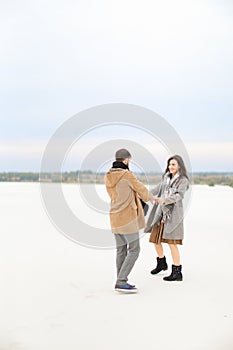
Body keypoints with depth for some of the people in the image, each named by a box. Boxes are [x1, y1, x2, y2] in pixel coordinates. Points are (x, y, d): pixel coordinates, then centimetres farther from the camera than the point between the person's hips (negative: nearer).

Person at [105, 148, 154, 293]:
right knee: (134, 250, -2)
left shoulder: (108, 177, 5)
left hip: (115, 218, 8)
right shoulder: (128, 175, -15)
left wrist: (134, 195, 31)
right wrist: (152, 198, 20)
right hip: (128, 217, -7)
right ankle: (121, 282, -8)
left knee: (121, 250, 14)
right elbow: (142, 190, -2)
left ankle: (121, 282, 18)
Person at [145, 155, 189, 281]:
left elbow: (179, 195, -19)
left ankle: (177, 272, -3)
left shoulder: (183, 180, -6)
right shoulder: (167, 177, 14)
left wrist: (164, 200, -33)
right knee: (155, 239, 14)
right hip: (161, 212, 7)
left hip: (173, 214, -7)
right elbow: (158, 189, 25)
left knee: (171, 242, -11)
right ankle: (161, 263, 36)